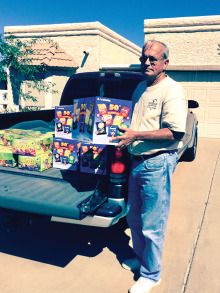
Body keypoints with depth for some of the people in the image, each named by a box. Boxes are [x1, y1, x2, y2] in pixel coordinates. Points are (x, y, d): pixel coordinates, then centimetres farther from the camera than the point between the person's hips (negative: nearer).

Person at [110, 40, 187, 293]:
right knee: (134, 218, 19)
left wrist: (136, 136, -23)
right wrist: (124, 132, 7)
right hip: (137, 160, 9)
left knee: (152, 225, 4)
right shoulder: (141, 88, 15)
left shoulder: (172, 90, -12)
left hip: (158, 163, -8)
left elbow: (175, 132, -21)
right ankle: (141, 258, 41)